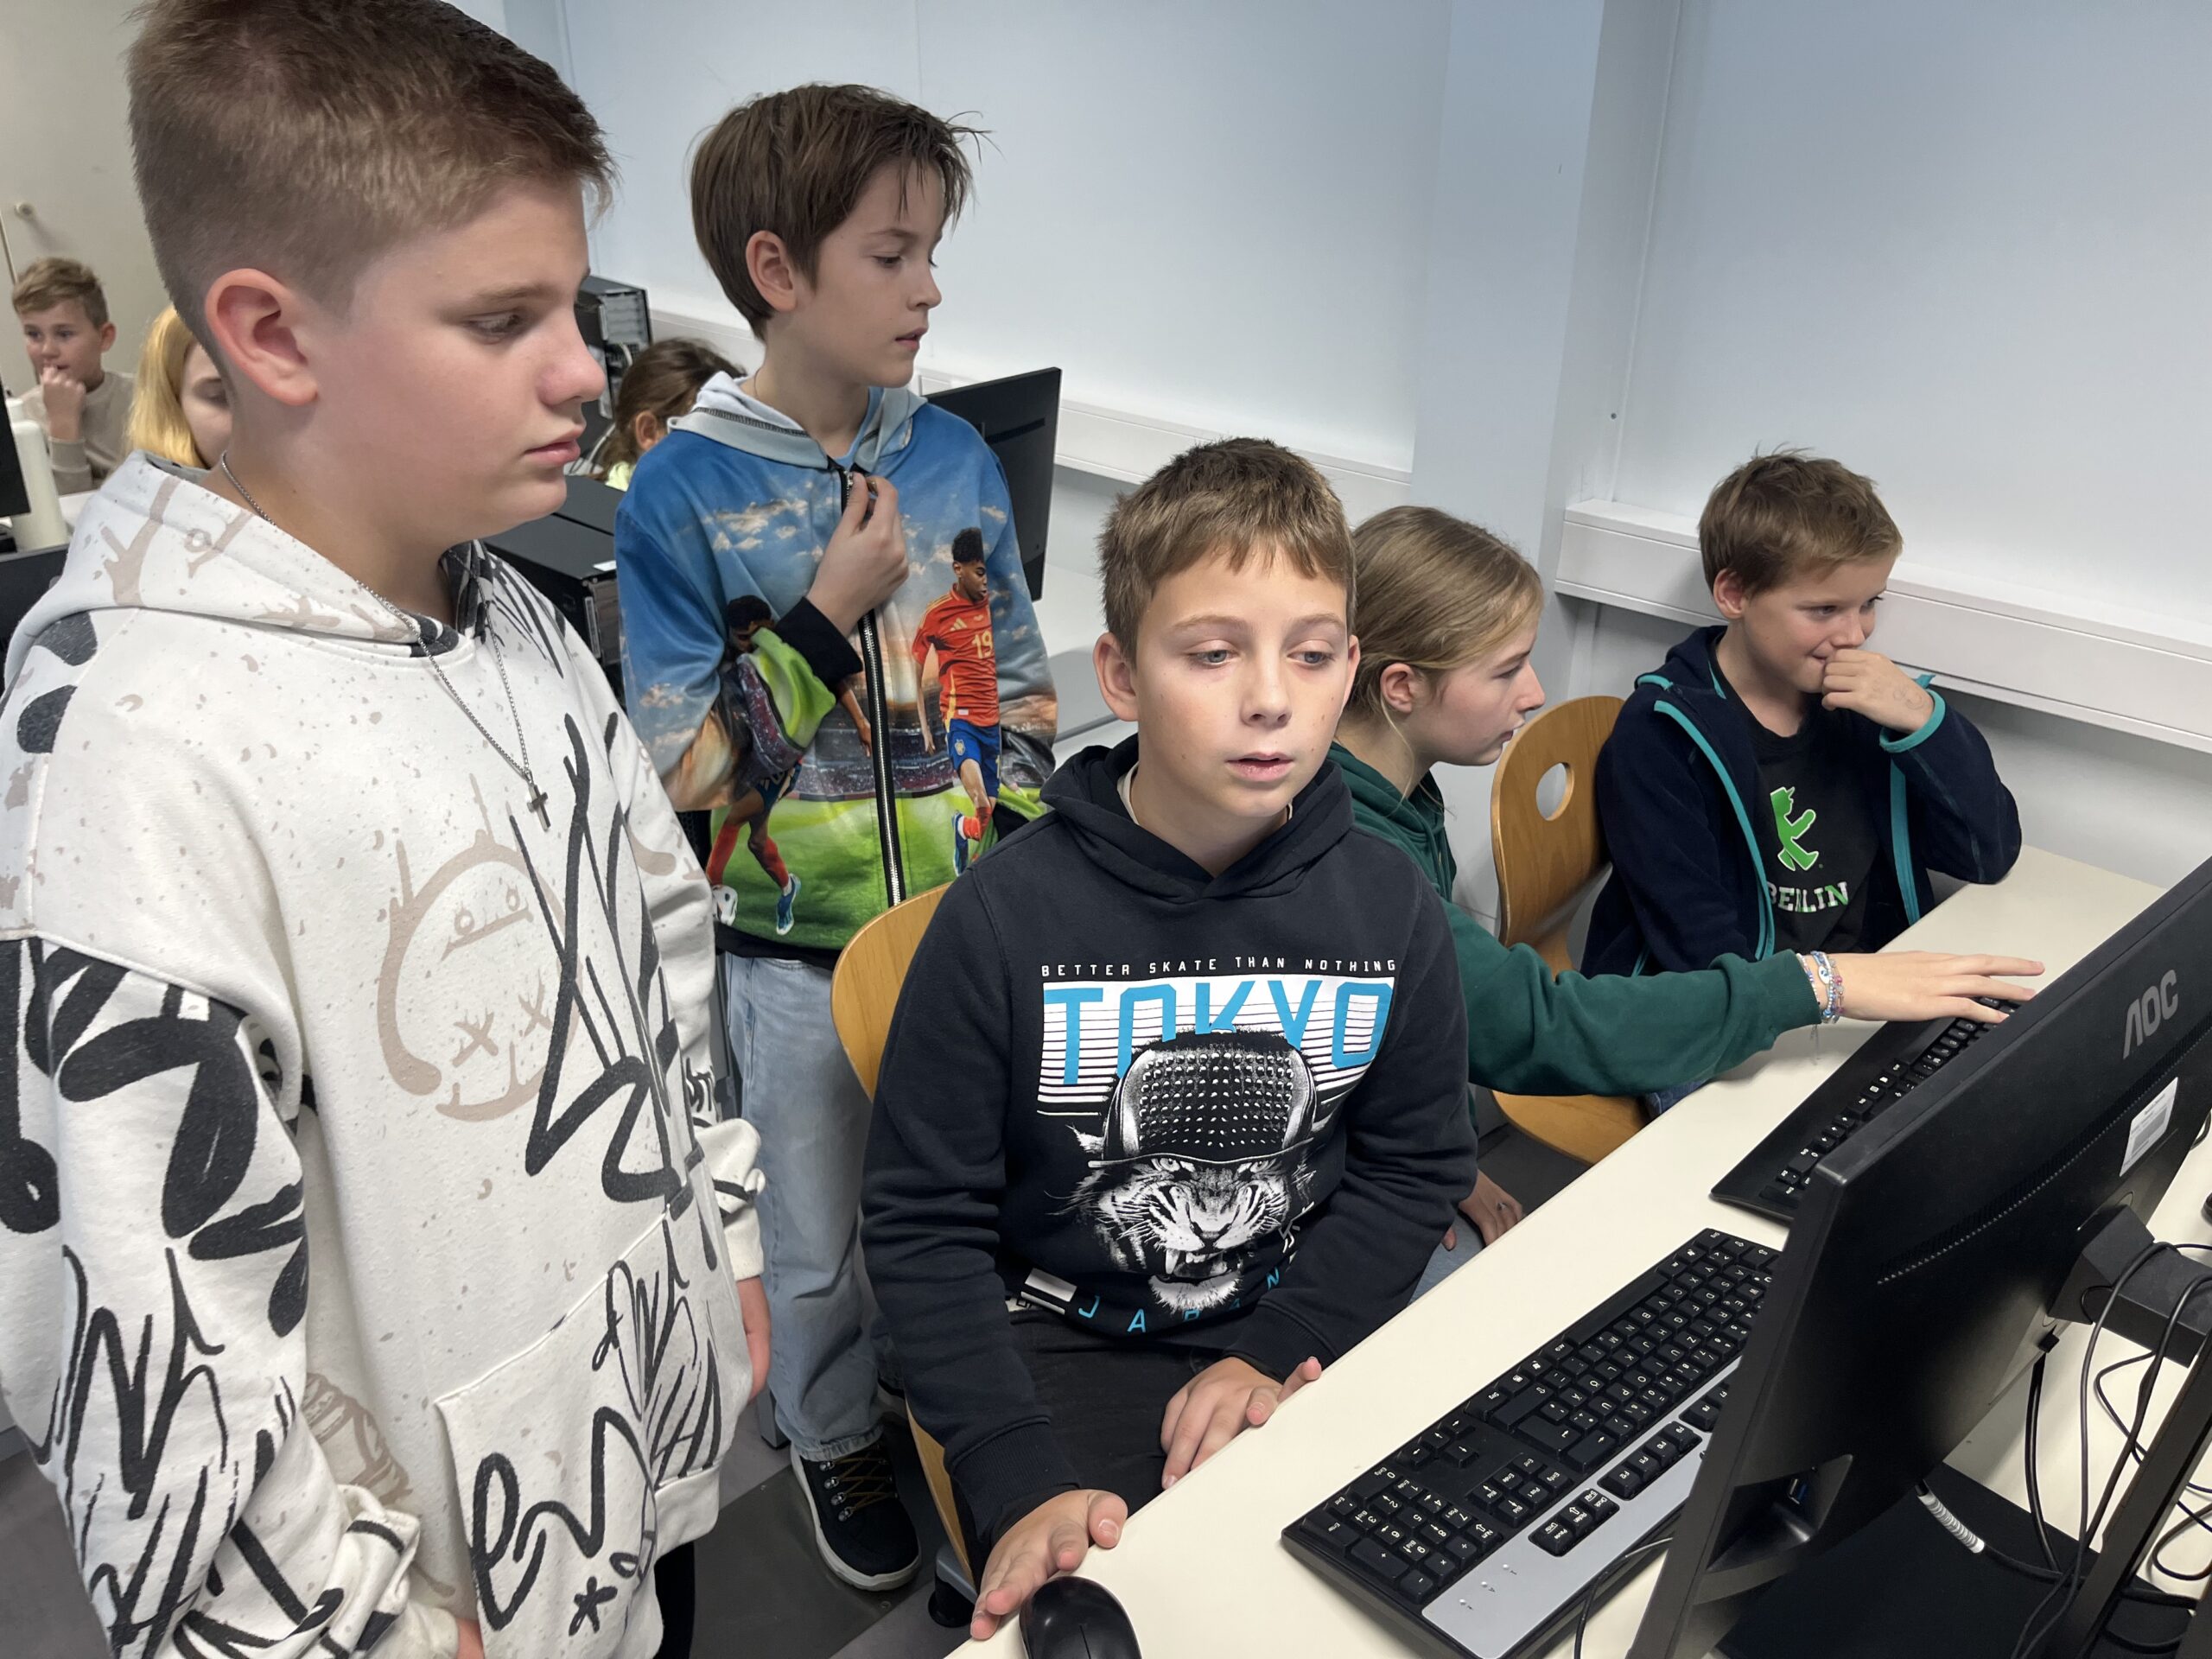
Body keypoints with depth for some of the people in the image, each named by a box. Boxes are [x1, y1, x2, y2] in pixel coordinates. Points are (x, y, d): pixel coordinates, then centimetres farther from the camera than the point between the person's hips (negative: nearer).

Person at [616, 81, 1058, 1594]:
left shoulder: (957, 457, -2)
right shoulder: (683, 496, -14)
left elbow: (1021, 690, 6)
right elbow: (683, 775, -14)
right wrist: (830, 617, -22)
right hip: (801, 955, -3)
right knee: (824, 1236, 18)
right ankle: (834, 1437, 46)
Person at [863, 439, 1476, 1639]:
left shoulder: (1388, 906, -6)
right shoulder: (1007, 917, -16)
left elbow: (1414, 1166, 4)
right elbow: (925, 1223, -10)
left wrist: (1275, 1352, -8)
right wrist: (1021, 1482, -20)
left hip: (1300, 1333, 3)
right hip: (1070, 1346, -3)